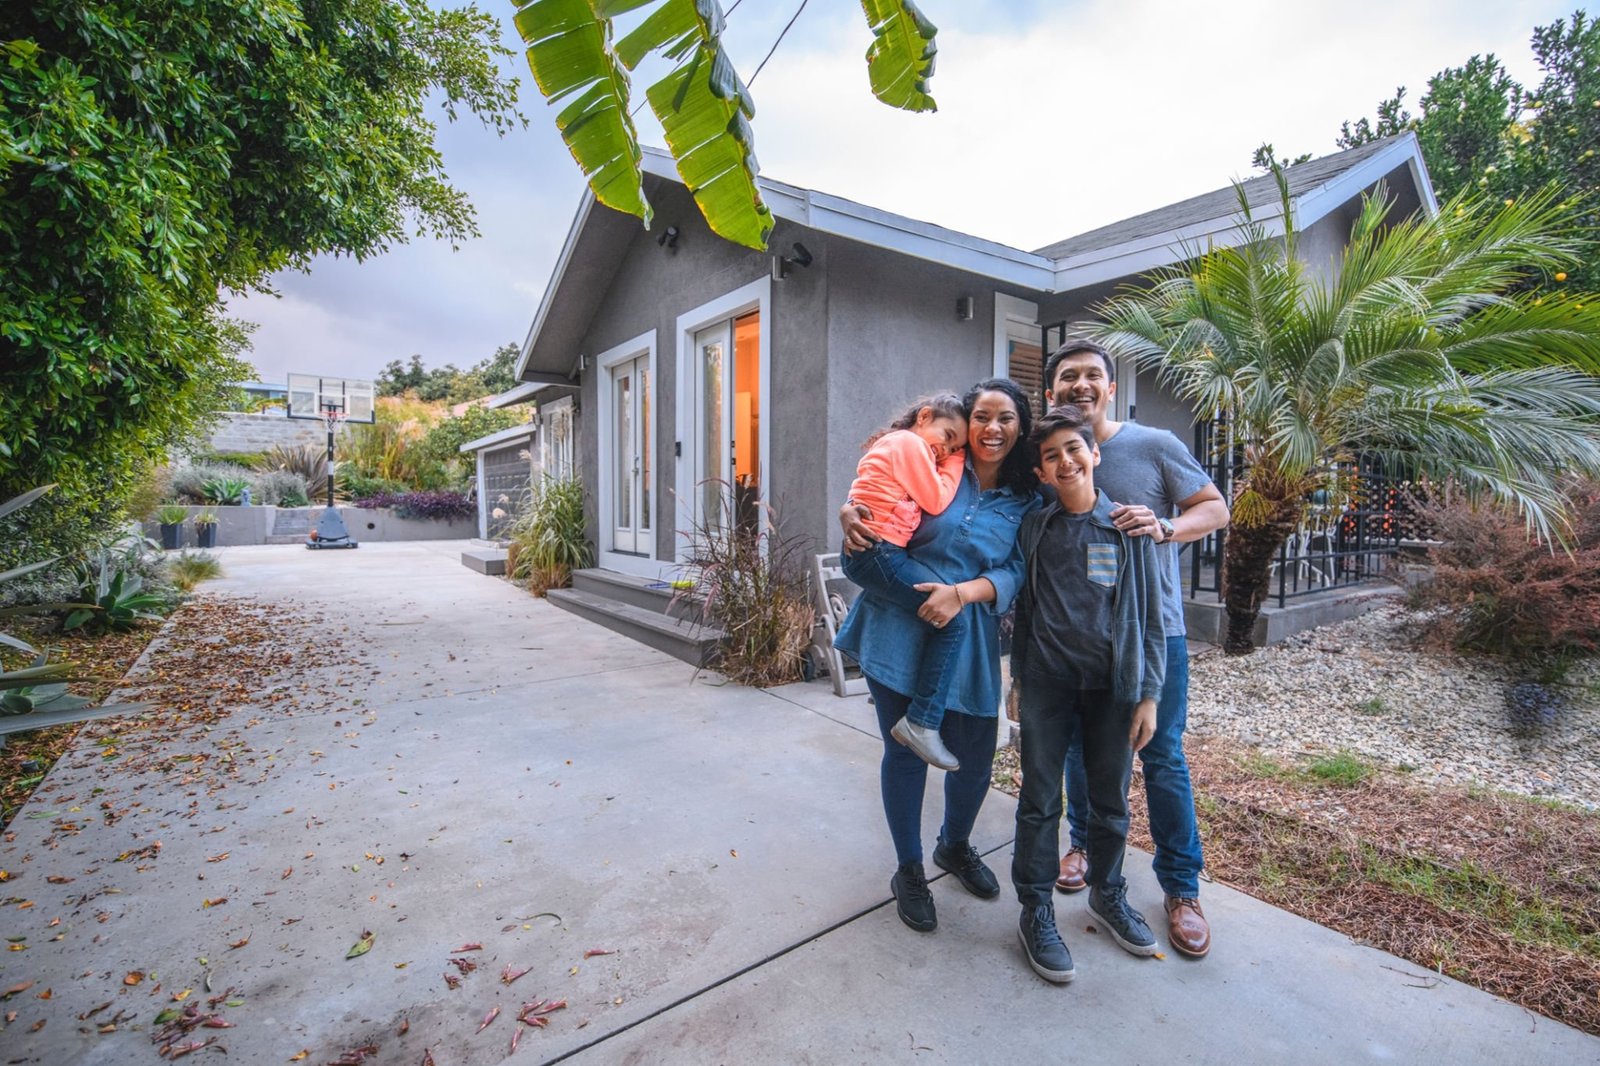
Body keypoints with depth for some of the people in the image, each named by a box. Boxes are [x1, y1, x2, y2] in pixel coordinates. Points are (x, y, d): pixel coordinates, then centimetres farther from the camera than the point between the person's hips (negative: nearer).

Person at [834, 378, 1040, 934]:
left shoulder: (1028, 502, 4)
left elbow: (1016, 572, -4)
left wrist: (962, 592, -22)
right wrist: (850, 514, -13)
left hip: (967, 641, 2)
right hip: (897, 630, -1)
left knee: (975, 757, 10)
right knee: (905, 753, 8)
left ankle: (955, 845, 45)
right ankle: (909, 871, 33)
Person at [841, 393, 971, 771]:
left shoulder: (895, 443, 26)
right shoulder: (910, 442, -4)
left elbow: (926, 499, 22)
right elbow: (937, 501, -8)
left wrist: (951, 459, 15)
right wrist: (955, 463, 6)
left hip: (868, 554, 11)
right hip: (879, 551, -11)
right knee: (953, 619, -14)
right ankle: (921, 722, -11)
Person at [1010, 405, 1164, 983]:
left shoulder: (1128, 527, -1)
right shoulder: (1033, 528, 2)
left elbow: (1148, 615, 1)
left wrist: (1148, 694, -2)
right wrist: (1018, 681, 9)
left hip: (1111, 683, 0)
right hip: (1047, 680, 0)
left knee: (1112, 800, 15)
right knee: (1040, 800, 6)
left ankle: (1107, 894, 38)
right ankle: (1035, 910, 23)